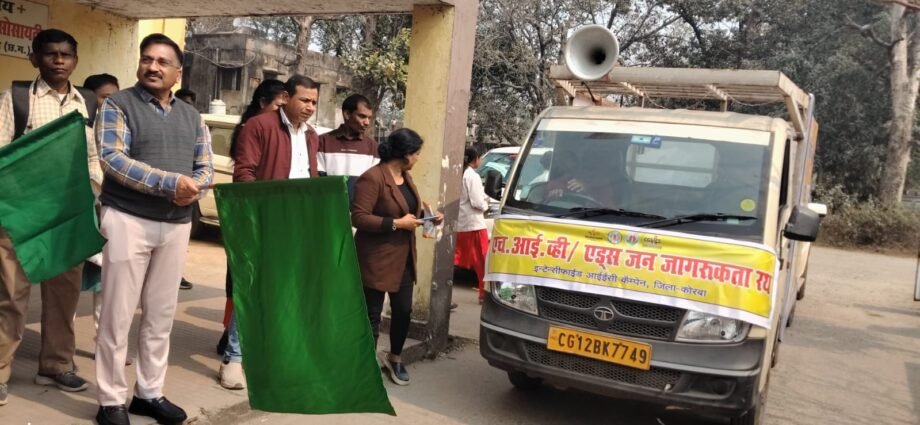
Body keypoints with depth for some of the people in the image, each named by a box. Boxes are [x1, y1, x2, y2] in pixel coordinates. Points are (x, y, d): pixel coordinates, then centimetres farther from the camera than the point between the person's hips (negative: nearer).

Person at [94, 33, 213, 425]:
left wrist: (194, 188, -11)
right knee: (118, 315, 1)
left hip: (177, 225, 5)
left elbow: (206, 167, 12)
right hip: (128, 220, -4)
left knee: (161, 315, 10)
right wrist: (170, 183, -20)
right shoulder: (118, 105, -1)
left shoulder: (192, 117, 14)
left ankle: (149, 393, 22)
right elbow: (113, 159, -13)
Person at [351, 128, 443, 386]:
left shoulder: (405, 177, 10)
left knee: (404, 310, 15)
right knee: (372, 315, 4)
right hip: (376, 259, -8)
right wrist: (398, 223, -24)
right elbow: (358, 218, -25)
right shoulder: (372, 178, -20)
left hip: (403, 257, 8)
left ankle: (394, 359, 35)